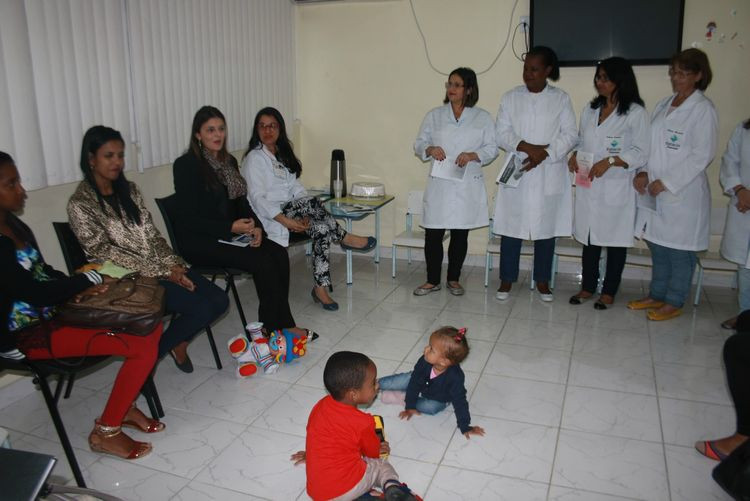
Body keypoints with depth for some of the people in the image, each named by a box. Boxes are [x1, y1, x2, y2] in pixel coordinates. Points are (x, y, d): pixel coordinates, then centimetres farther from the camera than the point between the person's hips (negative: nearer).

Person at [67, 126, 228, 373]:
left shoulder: (129, 190, 12)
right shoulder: (80, 204, -8)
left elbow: (152, 234, 9)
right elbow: (105, 253, -15)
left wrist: (173, 265, -9)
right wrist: (162, 273, -19)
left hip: (161, 268, 6)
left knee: (219, 301, -11)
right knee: (202, 307, -20)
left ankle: (176, 341, 15)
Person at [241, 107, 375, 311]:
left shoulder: (283, 155, 17)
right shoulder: (254, 158, -5)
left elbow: (295, 185, 8)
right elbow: (257, 197, -14)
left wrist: (305, 215, -12)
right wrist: (286, 220, -25)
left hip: (290, 211, 7)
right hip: (269, 217, -7)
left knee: (322, 229, -20)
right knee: (311, 201, -30)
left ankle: (321, 287, -15)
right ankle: (344, 238, -15)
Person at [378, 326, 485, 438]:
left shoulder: (455, 377, -42)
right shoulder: (424, 361, -33)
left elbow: (460, 402, -33)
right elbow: (415, 382, -20)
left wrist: (465, 427, -29)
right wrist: (410, 406, -17)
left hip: (439, 399, -3)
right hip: (422, 384, 3)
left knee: (431, 407, -27)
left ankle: (401, 398, -10)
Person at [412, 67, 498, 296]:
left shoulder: (482, 117, 4)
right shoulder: (434, 115, 7)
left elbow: (492, 149, 3)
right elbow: (419, 144, 9)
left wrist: (473, 155, -15)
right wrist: (430, 149, -13)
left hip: (468, 186, 0)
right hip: (439, 184, 0)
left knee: (460, 235, 9)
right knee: (432, 234, 0)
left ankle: (453, 279, 25)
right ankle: (432, 280, 16)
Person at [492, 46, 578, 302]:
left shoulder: (561, 99, 3)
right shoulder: (511, 97, 5)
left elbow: (570, 135, -2)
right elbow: (501, 133, -1)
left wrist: (544, 154, -17)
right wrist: (526, 146, -17)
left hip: (549, 177, 0)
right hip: (516, 174, 0)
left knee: (546, 228, 7)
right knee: (511, 228, 2)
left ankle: (542, 281, 21)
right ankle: (507, 280, 14)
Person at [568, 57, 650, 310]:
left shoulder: (636, 113, -7)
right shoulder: (590, 109, 12)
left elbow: (641, 153, -10)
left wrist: (610, 161, -21)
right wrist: (575, 155, -2)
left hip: (617, 188, -5)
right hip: (588, 186, 5)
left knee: (615, 241, 6)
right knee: (589, 238, 11)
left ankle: (609, 292, 19)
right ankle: (587, 287, 24)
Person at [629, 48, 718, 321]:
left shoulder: (703, 109, -10)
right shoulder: (664, 104, 10)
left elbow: (702, 155, -14)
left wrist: (666, 182, -15)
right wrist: (644, 172, -3)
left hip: (683, 193, -6)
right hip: (655, 190, 6)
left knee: (679, 250, 4)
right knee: (658, 246, 15)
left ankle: (674, 303, 18)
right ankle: (656, 295, 29)